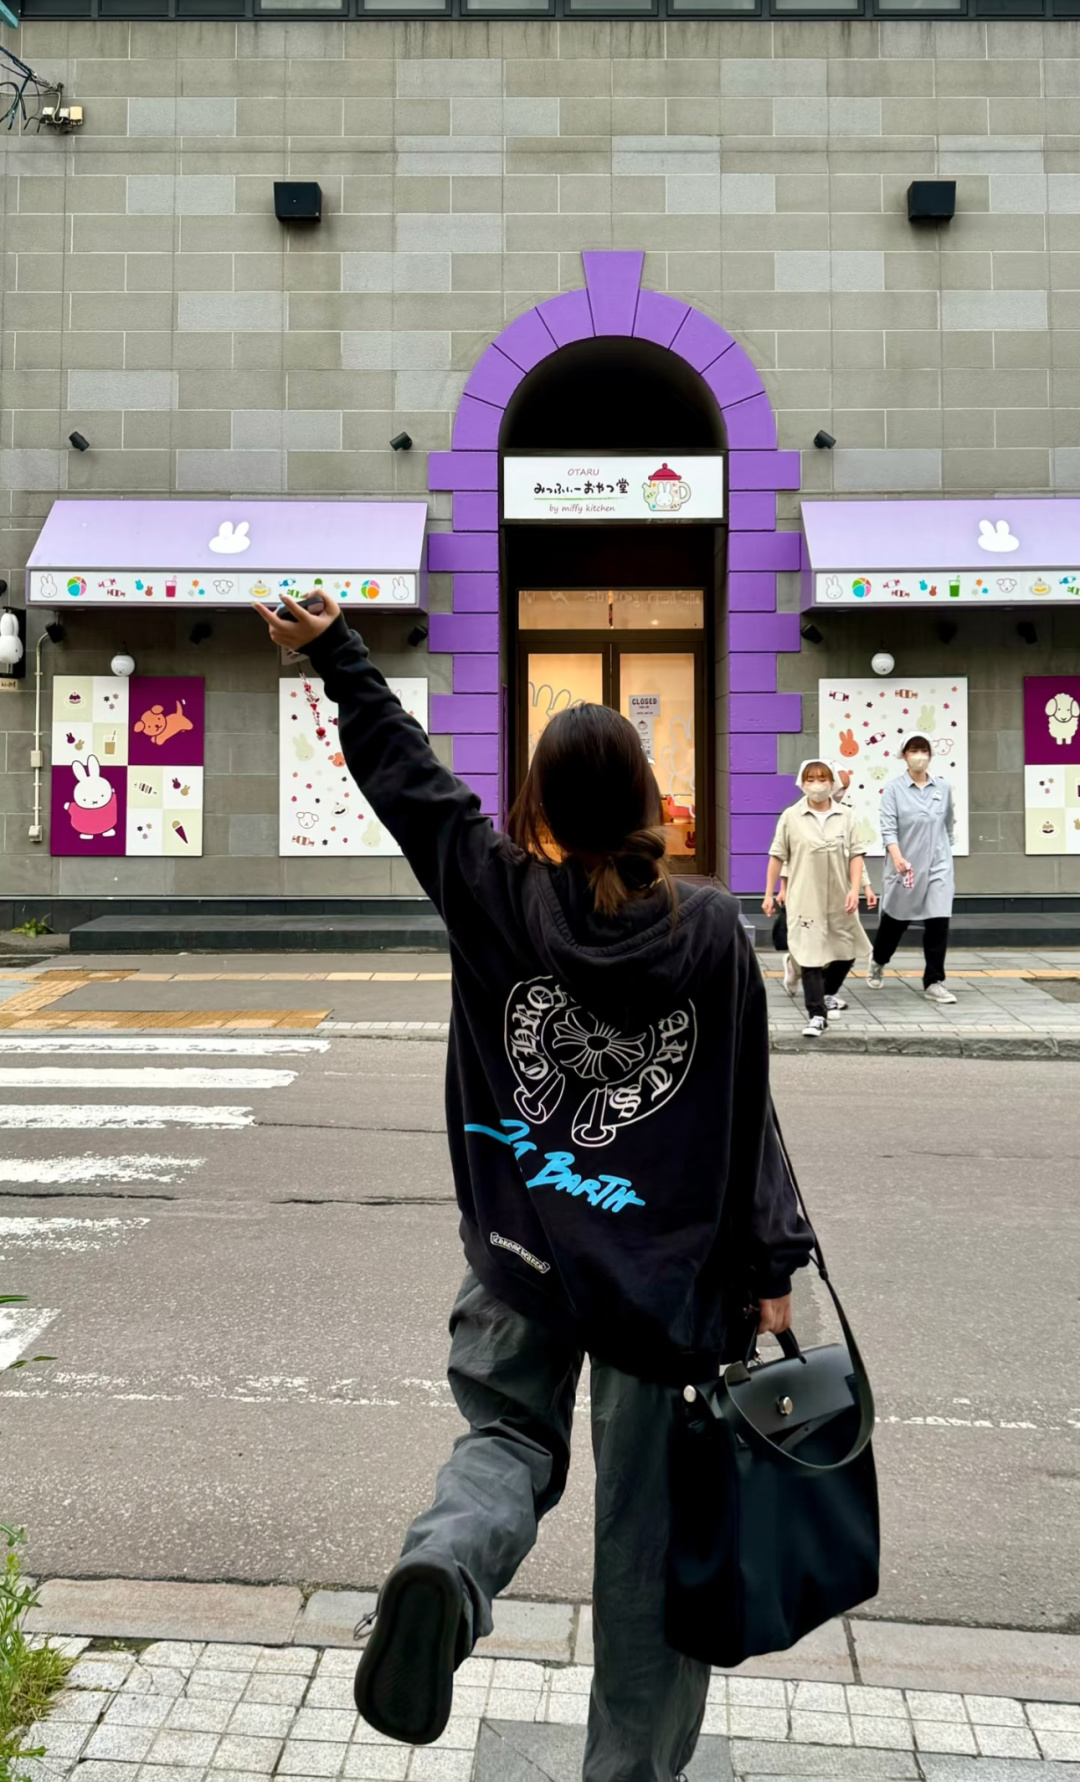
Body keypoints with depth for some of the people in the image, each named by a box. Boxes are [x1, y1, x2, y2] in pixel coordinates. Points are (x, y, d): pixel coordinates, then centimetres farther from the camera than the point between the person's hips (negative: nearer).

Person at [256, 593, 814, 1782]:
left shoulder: (495, 893, -5)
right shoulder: (711, 931, -6)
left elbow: (401, 771, 7)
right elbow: (747, 1112, -3)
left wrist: (335, 654, 20)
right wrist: (772, 1271, 2)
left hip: (521, 1251, 1)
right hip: (666, 1262, 0)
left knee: (509, 1436, 19)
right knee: (646, 1523, 11)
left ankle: (445, 1564, -15)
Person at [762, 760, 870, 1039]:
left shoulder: (846, 816, 1)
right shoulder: (791, 817, -3)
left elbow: (855, 855, 1)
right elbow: (778, 857, 1)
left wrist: (854, 890, -10)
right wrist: (769, 894, 2)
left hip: (838, 898, 3)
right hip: (805, 898, -3)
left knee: (846, 951, 16)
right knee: (810, 953, -8)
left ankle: (827, 993, 42)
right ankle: (817, 1015, -7)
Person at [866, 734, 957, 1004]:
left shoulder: (943, 788, 4)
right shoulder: (894, 789, -7)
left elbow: (948, 828, 15)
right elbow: (888, 829, -16)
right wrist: (897, 858, -31)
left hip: (938, 866, 2)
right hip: (905, 867, -2)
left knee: (938, 922, -7)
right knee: (895, 920, 15)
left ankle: (933, 982, 2)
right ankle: (878, 962, 43)